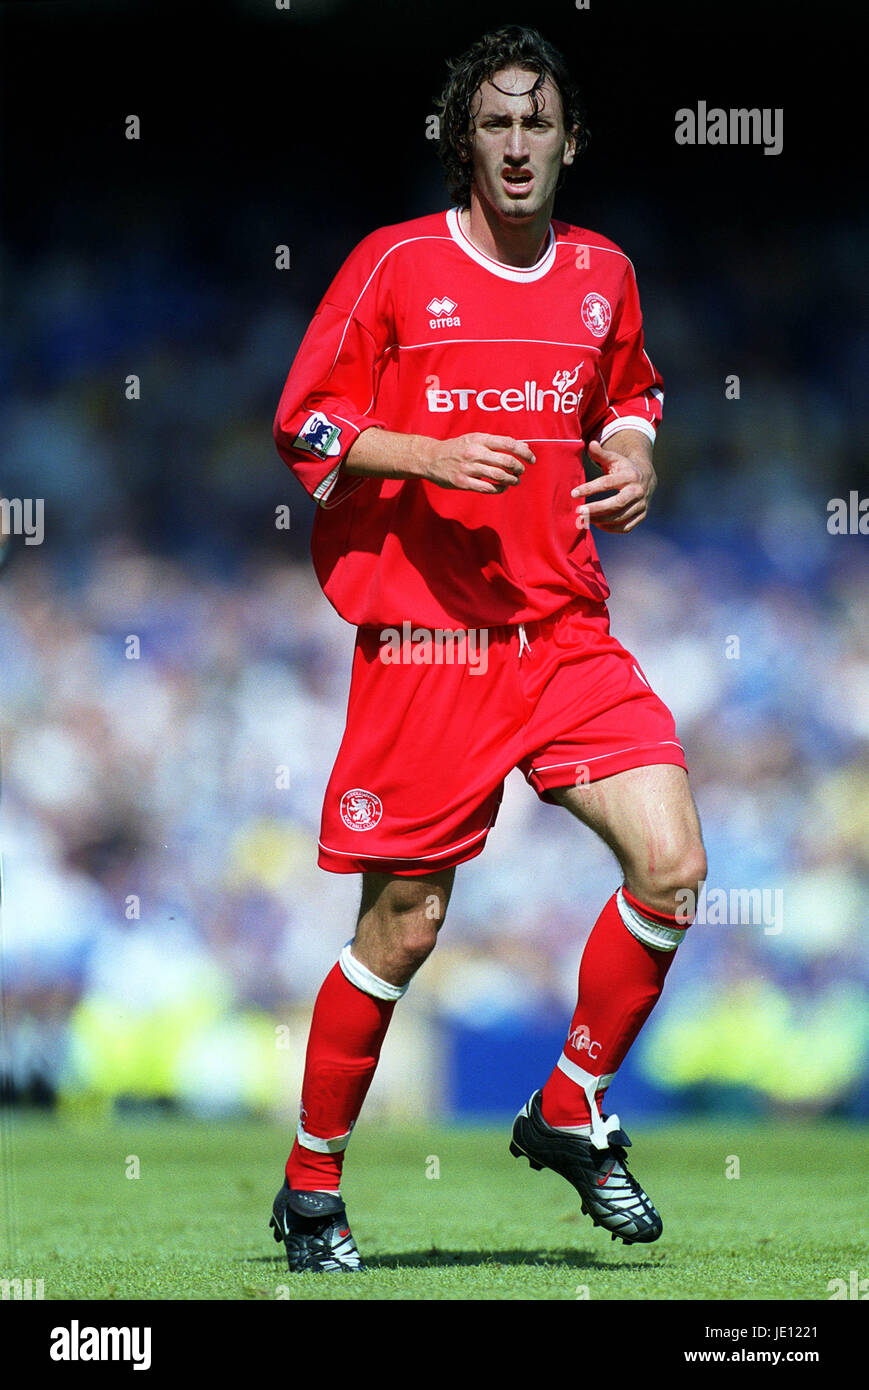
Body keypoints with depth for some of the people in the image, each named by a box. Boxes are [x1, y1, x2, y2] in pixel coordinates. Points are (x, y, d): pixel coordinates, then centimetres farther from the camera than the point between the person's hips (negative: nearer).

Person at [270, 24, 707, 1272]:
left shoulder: (602, 275, 10)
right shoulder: (395, 265, -2)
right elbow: (305, 425, 0)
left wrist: (636, 457, 7)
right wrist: (434, 455, -15)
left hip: (569, 629, 4)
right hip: (424, 641, -4)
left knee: (672, 866, -13)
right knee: (403, 929, -1)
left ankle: (572, 1113, 8)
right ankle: (310, 1186, 18)